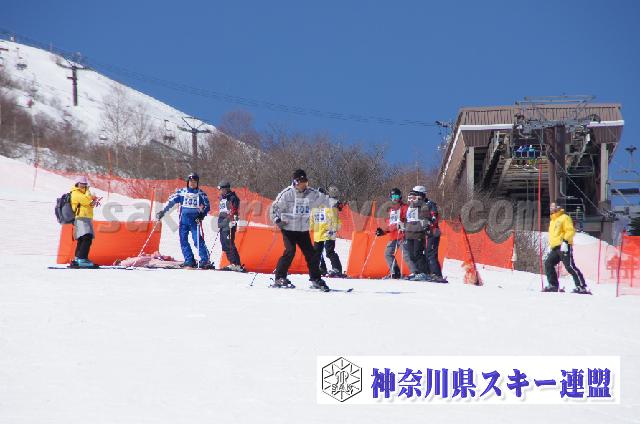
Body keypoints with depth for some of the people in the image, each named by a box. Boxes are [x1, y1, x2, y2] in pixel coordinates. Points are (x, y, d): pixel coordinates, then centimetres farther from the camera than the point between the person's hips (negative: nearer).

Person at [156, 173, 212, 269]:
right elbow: (171, 201, 9)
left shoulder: (201, 194, 7)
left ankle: (205, 260, -11)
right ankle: (189, 261, 3)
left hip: (194, 220, -3)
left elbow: (207, 206, 8)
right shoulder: (181, 192, 9)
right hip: (183, 219, 3)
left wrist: (202, 215, -9)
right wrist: (163, 211, 1)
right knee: (183, 240, -1)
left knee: (198, 240, -13)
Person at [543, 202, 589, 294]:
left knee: (570, 266, -16)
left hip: (564, 247, -9)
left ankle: (582, 287, -18)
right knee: (548, 263, 1)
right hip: (555, 248, 9)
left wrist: (565, 241, -23)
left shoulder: (564, 218, -2)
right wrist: (550, 246, 30)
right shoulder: (552, 221, 27)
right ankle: (553, 285, 6)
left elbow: (570, 231, -12)